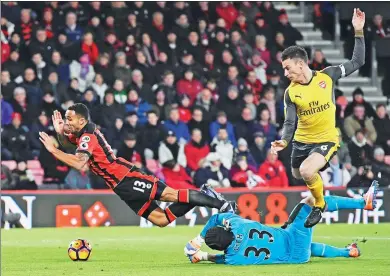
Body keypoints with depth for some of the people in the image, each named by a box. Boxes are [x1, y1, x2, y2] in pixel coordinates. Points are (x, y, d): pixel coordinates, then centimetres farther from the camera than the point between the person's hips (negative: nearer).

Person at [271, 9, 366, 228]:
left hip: (326, 140, -4)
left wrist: (359, 32, -14)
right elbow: (290, 122, -7)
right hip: (301, 141, 4)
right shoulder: (290, 92, -7)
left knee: (306, 171, -29)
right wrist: (284, 141, -28)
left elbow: (357, 62, -6)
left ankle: (320, 204, -1)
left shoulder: (327, 76, -10)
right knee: (298, 176, 20)